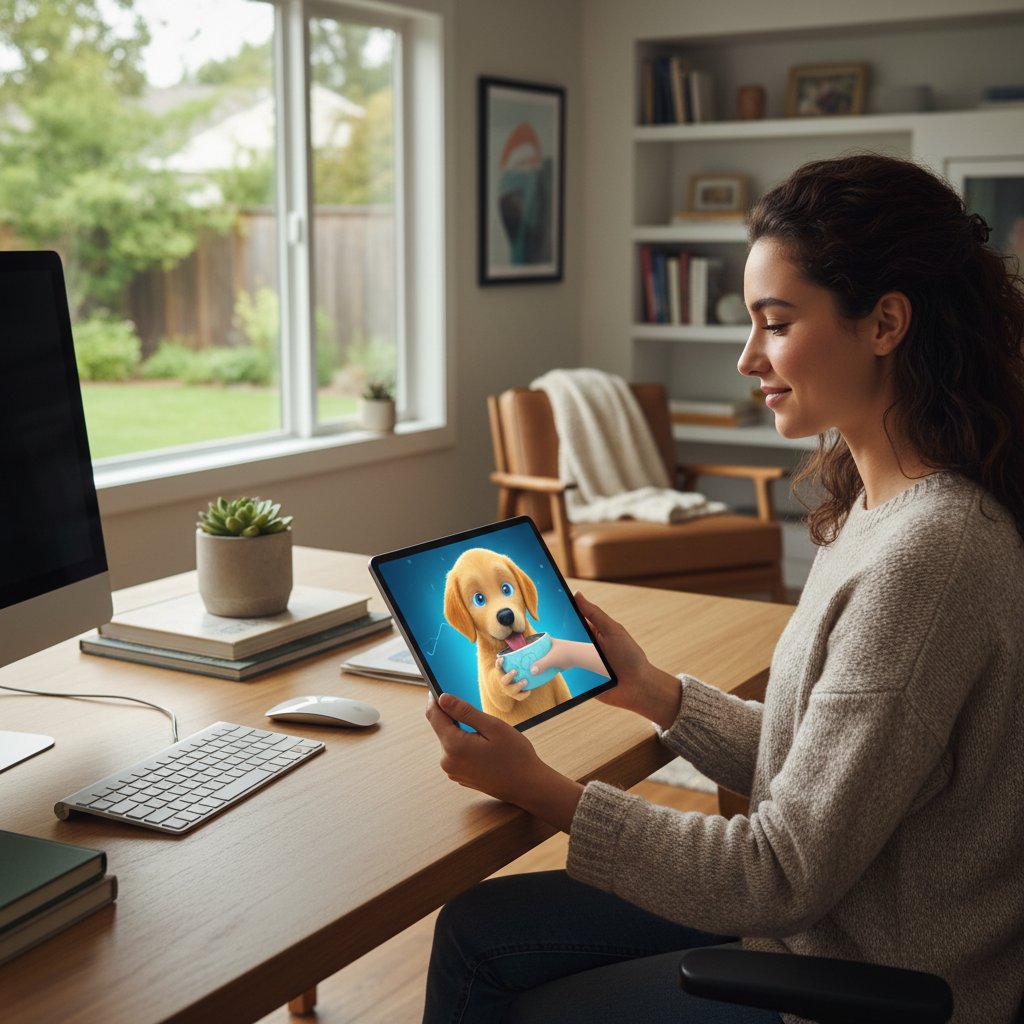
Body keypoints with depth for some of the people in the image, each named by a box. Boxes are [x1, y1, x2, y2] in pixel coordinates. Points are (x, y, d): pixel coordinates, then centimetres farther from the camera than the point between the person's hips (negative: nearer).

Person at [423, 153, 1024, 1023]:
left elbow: (788, 874, -25)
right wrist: (653, 690, 1)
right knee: (476, 933, 11)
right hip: (819, 918, 8)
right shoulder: (881, 503, 2)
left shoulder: (927, 555, -30)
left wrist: (540, 789, -20)